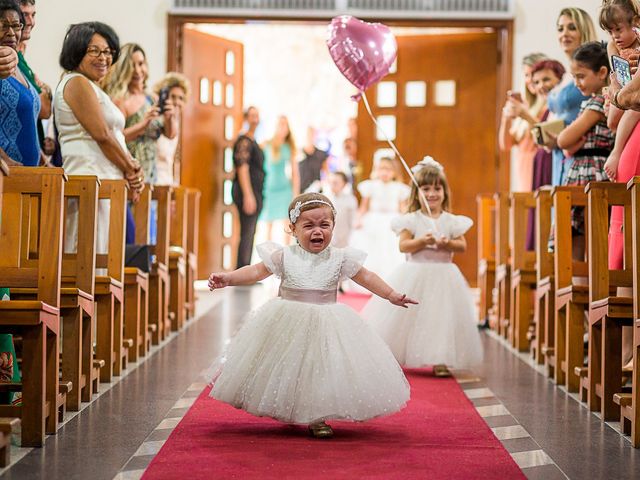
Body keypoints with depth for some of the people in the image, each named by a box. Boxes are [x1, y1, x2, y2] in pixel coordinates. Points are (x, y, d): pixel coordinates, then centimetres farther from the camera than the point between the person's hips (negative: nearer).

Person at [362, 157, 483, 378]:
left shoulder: (451, 221, 2)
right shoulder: (411, 220, -4)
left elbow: (463, 245, 1)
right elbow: (403, 245, -10)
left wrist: (448, 244, -18)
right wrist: (422, 241, -24)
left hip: (442, 275, 1)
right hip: (415, 275, -1)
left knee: (441, 316, -2)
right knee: (405, 316, 4)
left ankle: (439, 361, 7)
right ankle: (391, 359, 18)